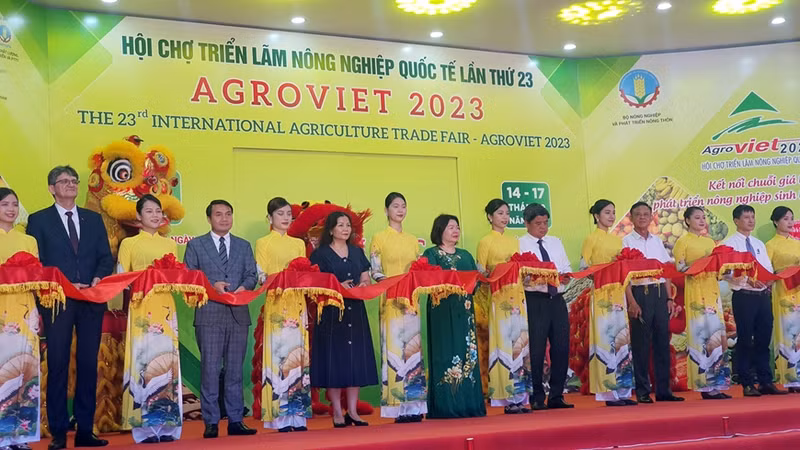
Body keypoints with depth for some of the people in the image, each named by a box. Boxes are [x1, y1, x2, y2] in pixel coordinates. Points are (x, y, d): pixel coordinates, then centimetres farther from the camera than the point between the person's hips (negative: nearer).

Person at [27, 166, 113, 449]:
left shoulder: (94, 219, 15)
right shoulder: (39, 220, 6)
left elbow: (106, 258, 10)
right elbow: (36, 263, -2)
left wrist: (98, 279, -10)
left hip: (92, 301, 3)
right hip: (57, 300, -3)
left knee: (88, 364, 5)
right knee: (58, 365, -1)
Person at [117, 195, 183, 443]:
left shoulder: (171, 244, 17)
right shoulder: (129, 244, 7)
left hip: (166, 307, 3)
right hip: (141, 308, -3)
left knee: (167, 359, -1)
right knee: (143, 359, -8)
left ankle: (167, 425, 4)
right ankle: (145, 427, -3)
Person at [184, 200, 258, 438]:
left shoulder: (244, 246, 16)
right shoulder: (195, 245, 8)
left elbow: (252, 275, 9)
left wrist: (244, 287, -12)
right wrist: (212, 285, -13)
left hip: (238, 314, 3)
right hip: (209, 314, -2)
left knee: (235, 370, 6)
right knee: (210, 369, -3)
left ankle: (235, 421, 12)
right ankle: (211, 423, 4)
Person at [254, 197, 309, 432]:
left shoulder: (299, 243, 18)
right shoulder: (263, 243, 5)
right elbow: (261, 276, -4)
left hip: (297, 304, 4)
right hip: (276, 305, -4)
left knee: (298, 353, 2)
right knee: (278, 353, -7)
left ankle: (298, 414, 5)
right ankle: (281, 417, -3)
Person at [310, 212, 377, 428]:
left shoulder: (357, 252, 15)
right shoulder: (320, 254, 0)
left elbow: (366, 279, 15)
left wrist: (362, 286, -7)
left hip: (355, 311, 5)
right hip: (331, 312, -4)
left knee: (356, 359, 3)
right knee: (334, 359, -3)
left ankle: (352, 411, 10)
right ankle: (337, 412, 4)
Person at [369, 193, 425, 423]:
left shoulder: (413, 240, 17)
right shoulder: (379, 238, 3)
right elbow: (375, 271, -4)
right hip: (391, 300, -4)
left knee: (413, 347, 2)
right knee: (394, 347, -8)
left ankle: (414, 405, 6)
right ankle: (398, 407, -5)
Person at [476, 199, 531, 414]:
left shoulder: (515, 241, 19)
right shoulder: (485, 242, 3)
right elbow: (480, 273, -1)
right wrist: (492, 274, -19)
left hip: (517, 296, 5)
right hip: (497, 298, -5)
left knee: (520, 342, 1)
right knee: (502, 342, -8)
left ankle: (519, 396, 5)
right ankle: (506, 398, -4)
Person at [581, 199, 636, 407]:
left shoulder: (617, 240, 17)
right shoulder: (591, 239, -1)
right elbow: (584, 268, -6)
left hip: (617, 293, 6)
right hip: (600, 294, -6)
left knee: (621, 339, 4)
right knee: (605, 338, -7)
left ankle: (622, 390, 8)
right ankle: (608, 392, -4)